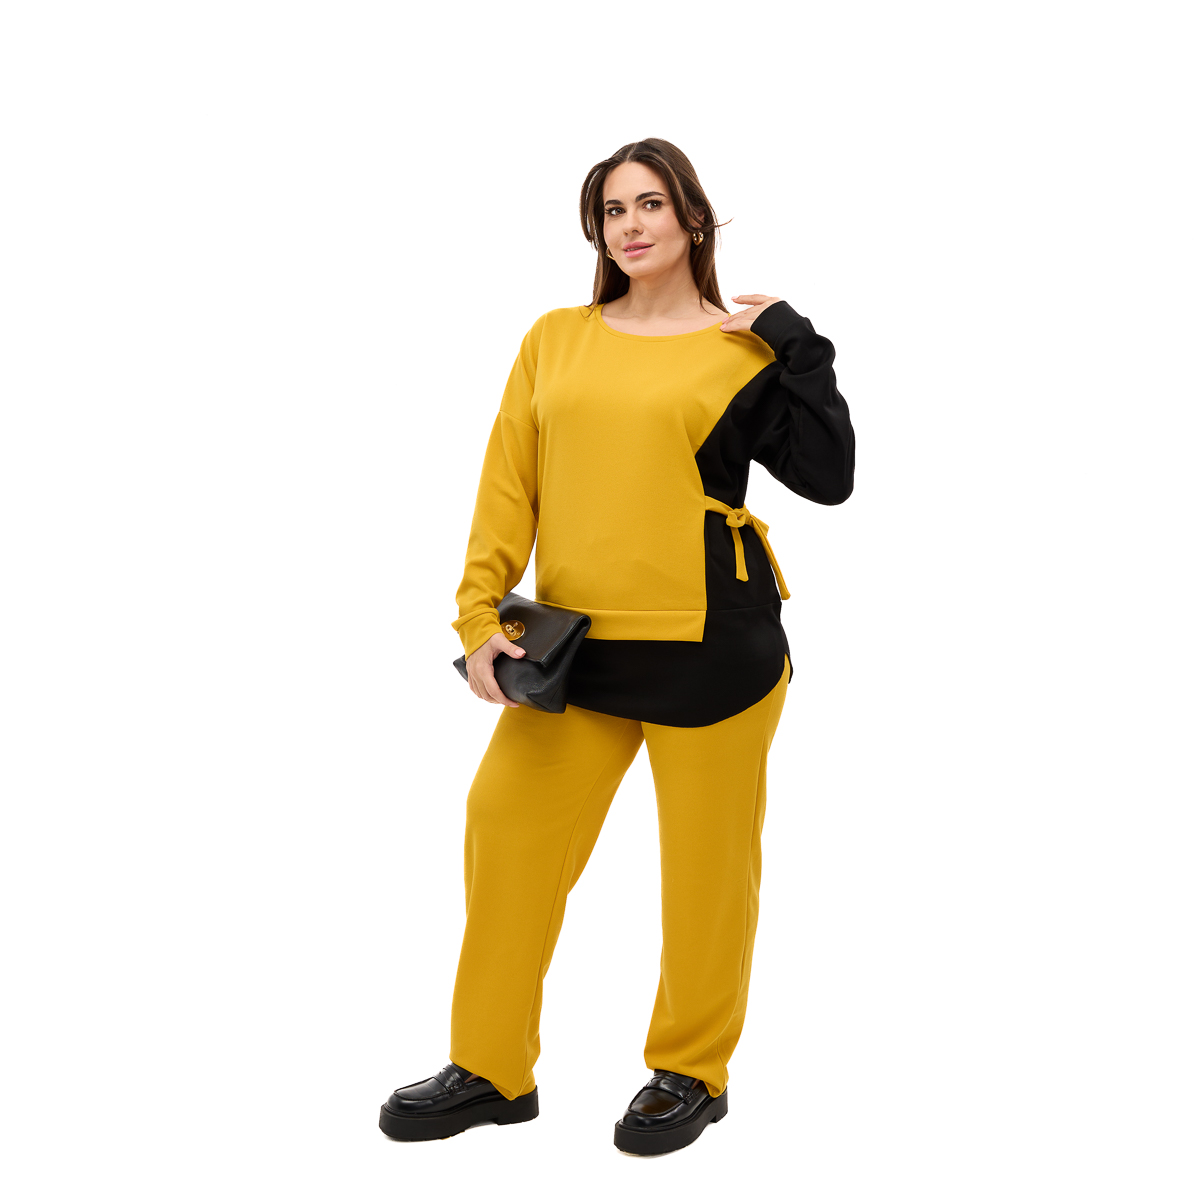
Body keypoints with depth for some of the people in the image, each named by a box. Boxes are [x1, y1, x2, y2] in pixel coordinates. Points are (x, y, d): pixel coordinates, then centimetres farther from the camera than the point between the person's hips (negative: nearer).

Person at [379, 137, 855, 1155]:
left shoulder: (742, 347, 2)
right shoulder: (556, 338, 10)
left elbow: (829, 477, -6)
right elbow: (508, 483, 8)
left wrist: (795, 343, -8)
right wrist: (481, 616, 0)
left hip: (712, 646, -3)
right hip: (576, 645, 3)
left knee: (705, 860, 6)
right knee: (508, 832, 5)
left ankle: (691, 1072, 26)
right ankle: (492, 1071, 22)